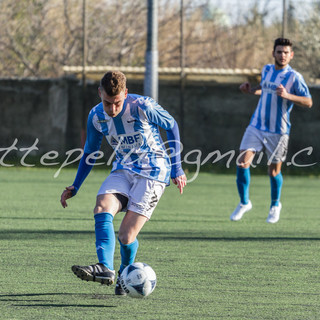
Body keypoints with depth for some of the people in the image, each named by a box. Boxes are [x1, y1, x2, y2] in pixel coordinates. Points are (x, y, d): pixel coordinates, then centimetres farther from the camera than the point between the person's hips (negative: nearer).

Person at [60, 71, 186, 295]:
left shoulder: (143, 107, -19)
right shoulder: (97, 116, -4)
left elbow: (171, 126, -1)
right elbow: (90, 153, 12)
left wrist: (177, 168, -2)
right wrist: (75, 187, 5)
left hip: (153, 171, -5)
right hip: (123, 170, 5)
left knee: (126, 236, -14)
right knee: (102, 208, -29)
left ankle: (125, 273, 18)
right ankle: (105, 269, -41)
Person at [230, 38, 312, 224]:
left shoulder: (294, 77, -9)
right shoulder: (267, 70, 8)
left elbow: (308, 102, -13)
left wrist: (287, 95, -26)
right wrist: (251, 90, 8)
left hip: (278, 132, -4)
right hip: (256, 126, 4)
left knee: (274, 170, 6)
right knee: (243, 162, -10)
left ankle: (275, 205, 32)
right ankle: (244, 203, 8)